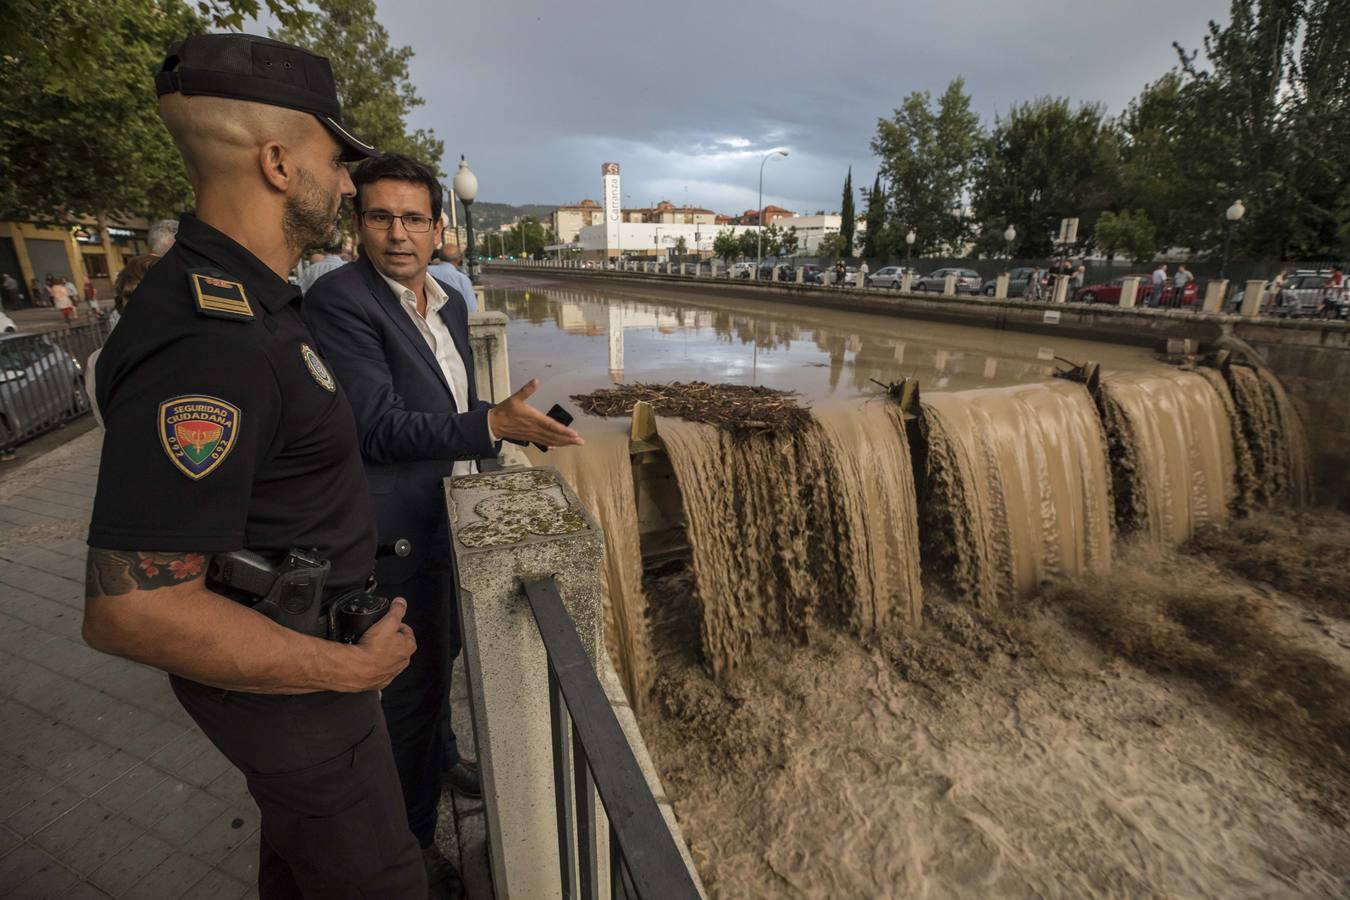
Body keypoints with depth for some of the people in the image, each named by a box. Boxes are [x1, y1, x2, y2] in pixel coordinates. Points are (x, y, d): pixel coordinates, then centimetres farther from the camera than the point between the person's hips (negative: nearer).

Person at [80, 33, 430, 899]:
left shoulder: (242, 301, 0)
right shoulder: (209, 342, -32)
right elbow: (131, 607, -32)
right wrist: (352, 669, -23)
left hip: (305, 637, 9)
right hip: (284, 680, -9)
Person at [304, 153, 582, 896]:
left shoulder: (451, 302, 5)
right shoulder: (337, 300, -18)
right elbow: (377, 426, -25)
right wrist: (492, 425, -34)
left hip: (452, 516, 8)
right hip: (399, 531, -7)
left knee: (442, 655, 26)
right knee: (413, 680, 7)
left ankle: (441, 754, 52)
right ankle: (413, 838, 30)